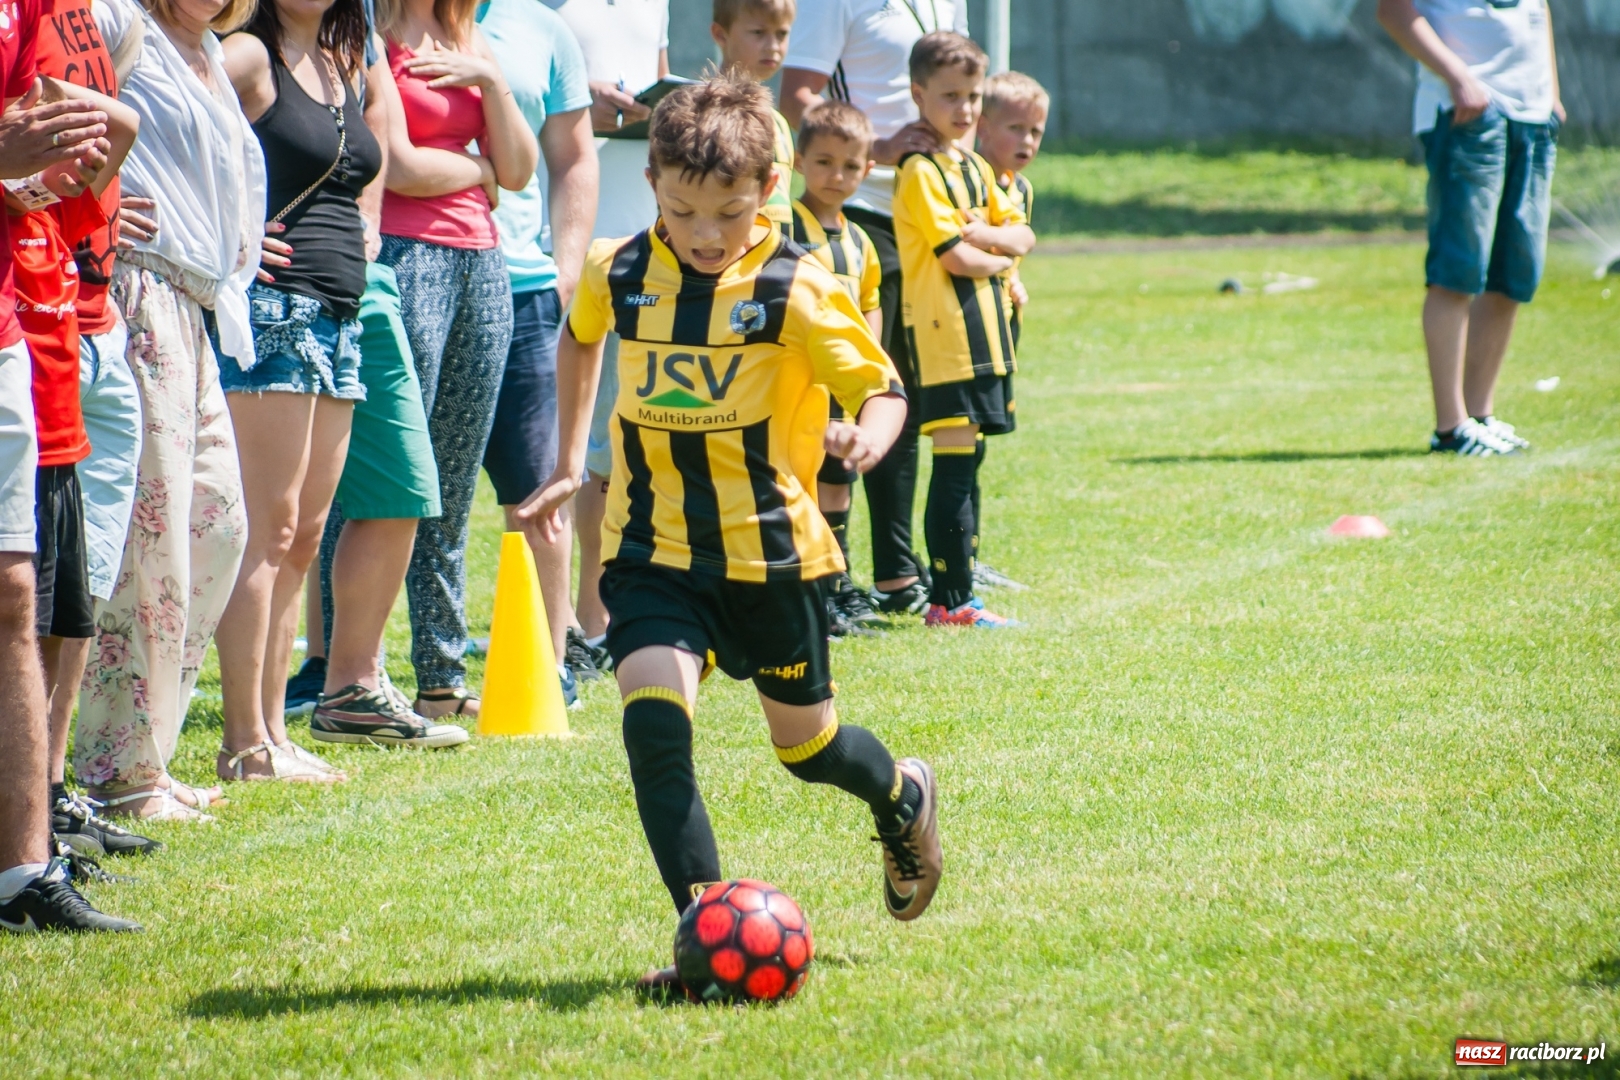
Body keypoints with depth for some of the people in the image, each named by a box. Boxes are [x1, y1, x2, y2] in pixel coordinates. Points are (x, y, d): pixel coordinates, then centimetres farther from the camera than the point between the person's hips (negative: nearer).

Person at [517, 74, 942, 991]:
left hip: (771, 550, -2)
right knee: (653, 720, -21)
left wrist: (867, 436, -33)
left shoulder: (795, 289, -13)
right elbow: (580, 340, 21)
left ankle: (904, 797, 49)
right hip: (653, 550, 2)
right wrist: (570, 462, 20)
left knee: (804, 742, 14)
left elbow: (883, 389, -10)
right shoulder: (617, 274, -2)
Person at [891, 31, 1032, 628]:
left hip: (985, 327, 9)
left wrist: (986, 235, -7)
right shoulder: (921, 171, -11)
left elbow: (1022, 235, 13)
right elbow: (956, 257, -16)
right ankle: (952, 599, -9)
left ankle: (952, 594, 15)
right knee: (954, 463, -10)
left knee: (967, 461, 11)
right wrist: (1000, 260, 2)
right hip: (944, 328, -9)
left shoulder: (975, 168, 17)